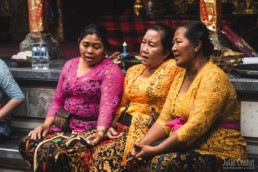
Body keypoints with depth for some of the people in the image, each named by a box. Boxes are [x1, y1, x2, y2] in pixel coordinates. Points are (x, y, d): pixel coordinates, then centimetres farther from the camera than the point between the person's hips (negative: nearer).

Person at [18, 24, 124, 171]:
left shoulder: (111, 70, -6)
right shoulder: (70, 65, 17)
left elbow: (108, 105, -20)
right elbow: (58, 100, 18)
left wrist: (101, 131, -36)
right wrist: (47, 124, 2)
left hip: (90, 130, -7)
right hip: (65, 127, 7)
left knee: (51, 151, -29)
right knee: (27, 144, -14)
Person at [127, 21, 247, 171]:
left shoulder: (213, 78, -14)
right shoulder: (181, 78, 14)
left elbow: (196, 127, -23)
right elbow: (164, 120, 9)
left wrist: (154, 150, -23)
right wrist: (143, 143, -9)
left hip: (218, 153, -7)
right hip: (185, 146, 8)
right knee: (138, 158, -14)